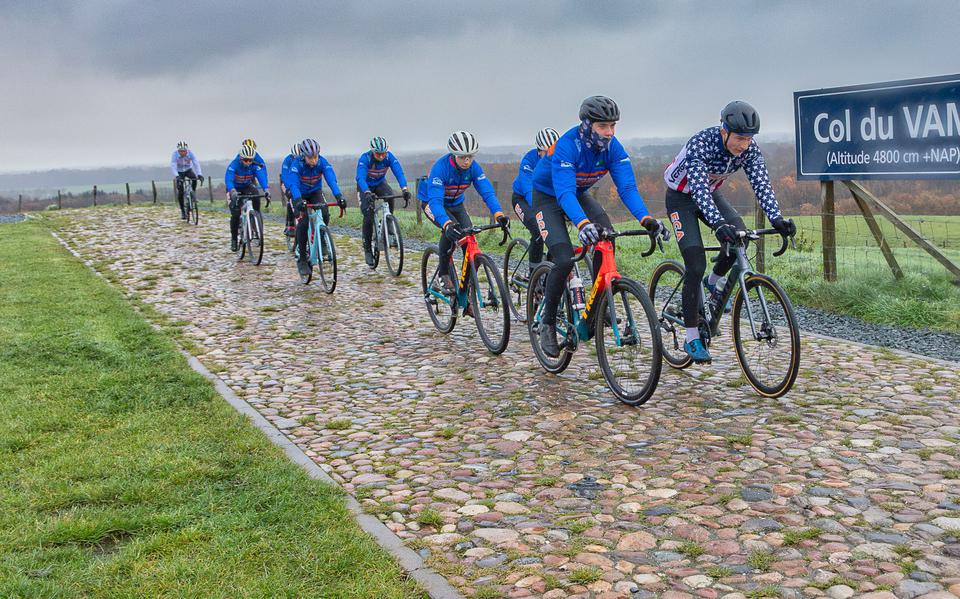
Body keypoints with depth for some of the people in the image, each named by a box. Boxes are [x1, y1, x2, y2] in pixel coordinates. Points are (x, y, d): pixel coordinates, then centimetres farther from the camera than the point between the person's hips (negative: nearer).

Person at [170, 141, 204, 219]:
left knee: (194, 178, -33)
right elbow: (173, 166, -36)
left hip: (188, 170, 1)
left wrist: (200, 174, -47)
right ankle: (182, 210, 2)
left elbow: (196, 163, -33)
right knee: (180, 191, -10)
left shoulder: (190, 153, -25)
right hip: (179, 172, -1)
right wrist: (176, 176, -52)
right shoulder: (175, 154, -27)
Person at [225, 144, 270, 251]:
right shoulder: (234, 165, -29)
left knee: (256, 197, -32)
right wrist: (233, 192, -61)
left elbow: (262, 176, -35)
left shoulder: (255, 165, -22)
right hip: (235, 188, -2)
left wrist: (266, 190, -54)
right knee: (235, 214, -14)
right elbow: (228, 179, -42)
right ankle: (234, 239, 2)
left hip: (248, 187, 2)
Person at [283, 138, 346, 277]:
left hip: (315, 192, 2)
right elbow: (293, 183, -42)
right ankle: (302, 259, -10)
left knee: (324, 214, -25)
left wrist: (339, 196, -54)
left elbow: (331, 179, -37)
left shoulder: (322, 162, -25)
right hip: (299, 194, -2)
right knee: (303, 221, -22)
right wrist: (298, 201, -61)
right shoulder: (297, 164, -29)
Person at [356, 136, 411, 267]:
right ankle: (367, 249, -4)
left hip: (380, 183, 2)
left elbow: (399, 172, -34)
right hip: (365, 186, -2)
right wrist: (367, 193, -60)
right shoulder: (364, 158, -31)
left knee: (390, 197, -31)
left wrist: (404, 189, -51)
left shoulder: (389, 157, -24)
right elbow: (360, 178, -42)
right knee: (368, 215, -16)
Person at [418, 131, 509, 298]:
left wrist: (499, 214, -46)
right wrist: (447, 224, -61)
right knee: (451, 230, -33)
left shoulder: (474, 167, -21)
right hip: (431, 202, -4)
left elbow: (487, 192, -27)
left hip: (456, 204, 4)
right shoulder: (440, 168, -34)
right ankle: (443, 274, -13)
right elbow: (435, 201, -44)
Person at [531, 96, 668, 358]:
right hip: (548, 198, -5)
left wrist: (646, 218, -42)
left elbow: (627, 186, -24)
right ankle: (547, 324, -5)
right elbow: (564, 193, -44)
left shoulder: (612, 147, -17)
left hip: (580, 194, 5)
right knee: (564, 260, -22)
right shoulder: (567, 146, -33)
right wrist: (582, 223, -62)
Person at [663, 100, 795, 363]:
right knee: (696, 265, -15)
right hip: (682, 197, -5)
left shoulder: (749, 148, -19)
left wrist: (776, 218, -40)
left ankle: (714, 281, 9)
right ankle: (692, 339, -6)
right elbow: (699, 189, -45)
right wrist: (718, 224, -58)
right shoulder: (700, 144, -35)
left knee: (739, 234, -21)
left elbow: (761, 184, -24)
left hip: (710, 193, 5)